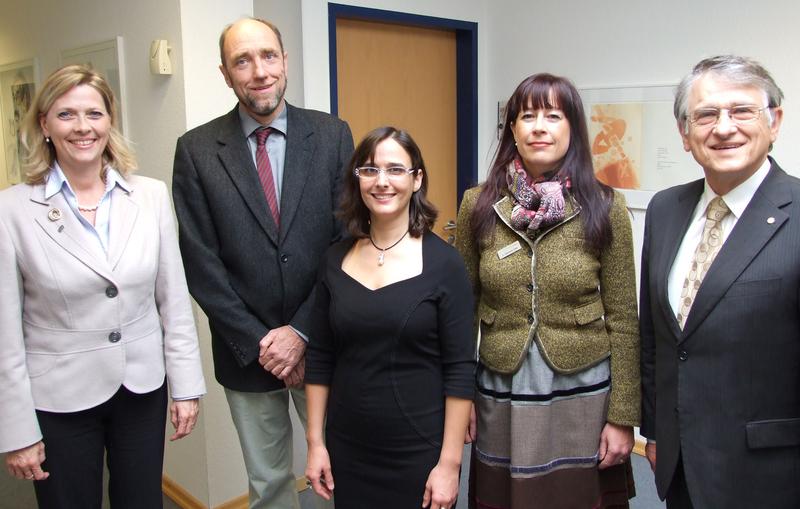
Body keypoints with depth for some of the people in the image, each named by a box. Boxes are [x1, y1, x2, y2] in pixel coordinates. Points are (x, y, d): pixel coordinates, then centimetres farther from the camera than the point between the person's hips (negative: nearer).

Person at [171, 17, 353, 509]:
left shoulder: (332, 134, -3)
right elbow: (201, 262, -6)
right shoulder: (197, 149, -4)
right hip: (246, 351, 0)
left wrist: (302, 331, -11)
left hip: (320, 341, 0)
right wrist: (258, 343, -9)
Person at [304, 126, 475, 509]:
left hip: (419, 453, -3)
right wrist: (315, 441, 4)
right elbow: (319, 358, 5)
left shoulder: (443, 262, -11)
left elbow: (460, 370, -10)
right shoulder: (336, 259, -1)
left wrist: (450, 463, -11)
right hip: (348, 449, 3)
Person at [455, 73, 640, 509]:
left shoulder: (605, 208, -6)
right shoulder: (478, 205, -3)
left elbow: (623, 320, -3)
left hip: (583, 397, -1)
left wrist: (622, 417, -4)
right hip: (501, 397, 1)